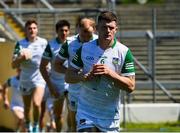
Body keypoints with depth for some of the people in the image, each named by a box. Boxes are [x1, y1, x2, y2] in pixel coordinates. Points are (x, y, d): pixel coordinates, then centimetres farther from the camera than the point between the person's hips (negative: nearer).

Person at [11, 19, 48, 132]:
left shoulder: (43, 42, -2)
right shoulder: (20, 44, -4)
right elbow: (14, 65, -7)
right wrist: (22, 58, -23)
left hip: (39, 78, -1)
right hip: (25, 80, 1)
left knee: (37, 104, -21)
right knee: (27, 108, 13)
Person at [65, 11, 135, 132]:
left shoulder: (124, 52, -5)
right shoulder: (85, 49, 0)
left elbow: (131, 86, -8)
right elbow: (68, 77, 3)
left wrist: (110, 73, -21)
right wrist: (87, 76, -17)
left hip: (110, 116, 0)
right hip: (86, 113, 0)